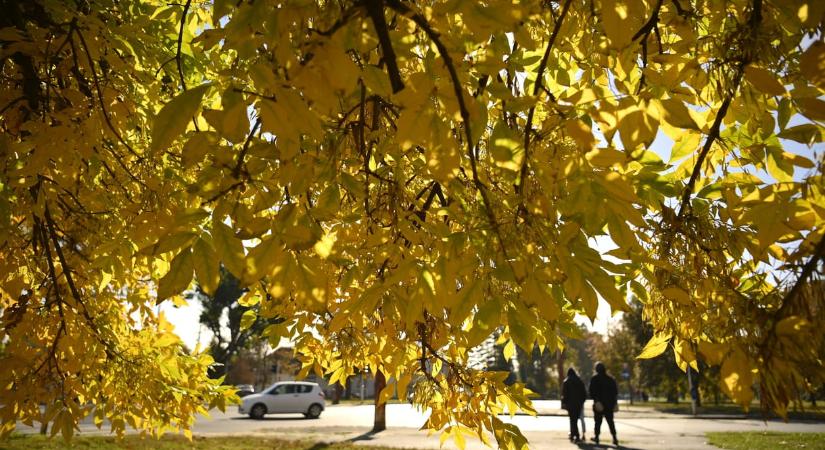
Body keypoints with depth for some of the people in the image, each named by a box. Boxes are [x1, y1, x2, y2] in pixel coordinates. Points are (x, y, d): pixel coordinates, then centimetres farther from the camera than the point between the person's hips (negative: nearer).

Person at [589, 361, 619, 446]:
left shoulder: (594, 379, -7)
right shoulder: (611, 379, 7)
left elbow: (591, 391, -14)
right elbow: (615, 392, 9)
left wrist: (596, 400, -11)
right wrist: (614, 403, 12)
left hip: (598, 404, -3)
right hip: (609, 404, 4)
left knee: (598, 421, 4)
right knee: (610, 421, 11)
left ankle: (596, 437, 7)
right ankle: (614, 438, 3)